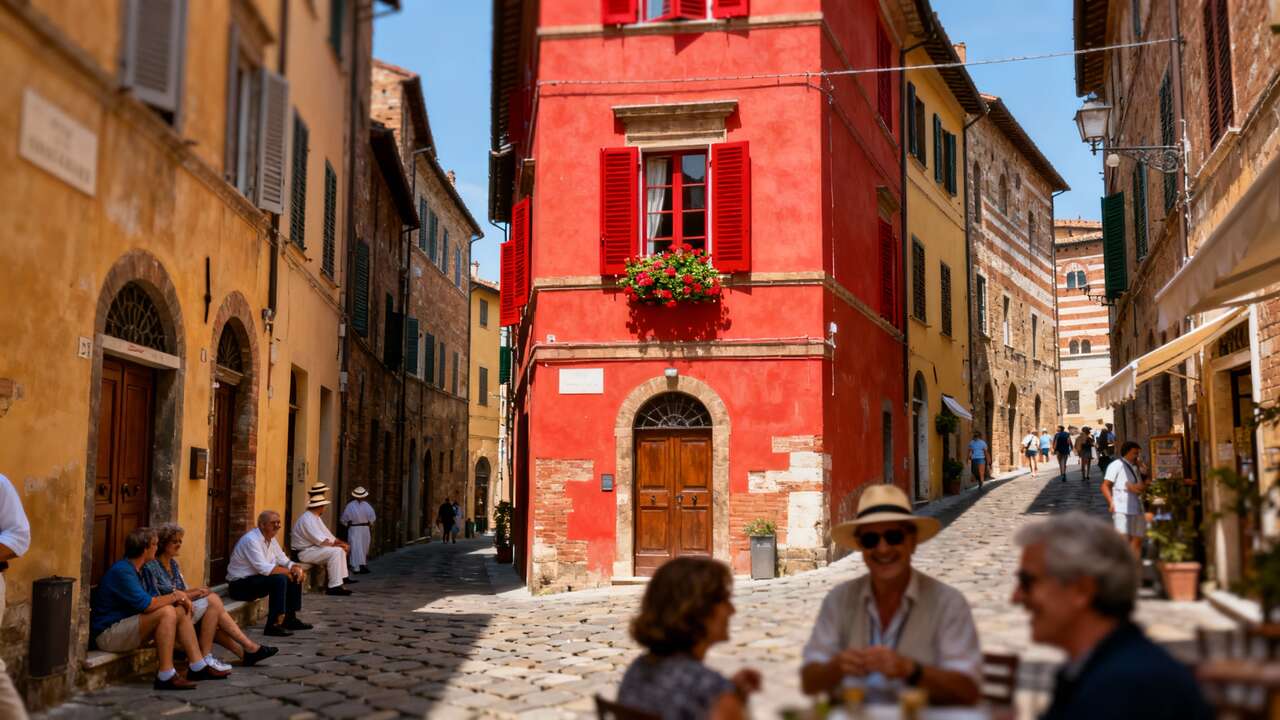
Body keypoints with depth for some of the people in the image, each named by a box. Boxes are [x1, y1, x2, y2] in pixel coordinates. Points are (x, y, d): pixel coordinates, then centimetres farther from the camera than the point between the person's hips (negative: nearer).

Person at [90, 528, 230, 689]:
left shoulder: (133, 570, 14)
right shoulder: (122, 571, -19)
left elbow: (147, 601, 13)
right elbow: (146, 605, -27)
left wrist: (179, 598, -2)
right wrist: (175, 596, -11)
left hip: (125, 625, 10)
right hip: (108, 635, -10)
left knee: (181, 611, 2)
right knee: (167, 612, -27)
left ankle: (198, 667, 1)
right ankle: (165, 676, -28)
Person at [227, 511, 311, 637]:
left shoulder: (271, 539, 8)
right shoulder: (251, 540, -22)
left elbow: (284, 560, 11)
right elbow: (264, 568, -30)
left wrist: (297, 568, -11)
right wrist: (289, 570, -20)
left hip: (256, 578, 10)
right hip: (240, 585, -10)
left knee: (295, 577, 3)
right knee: (279, 579, -29)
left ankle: (290, 619, 11)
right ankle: (273, 625, -28)